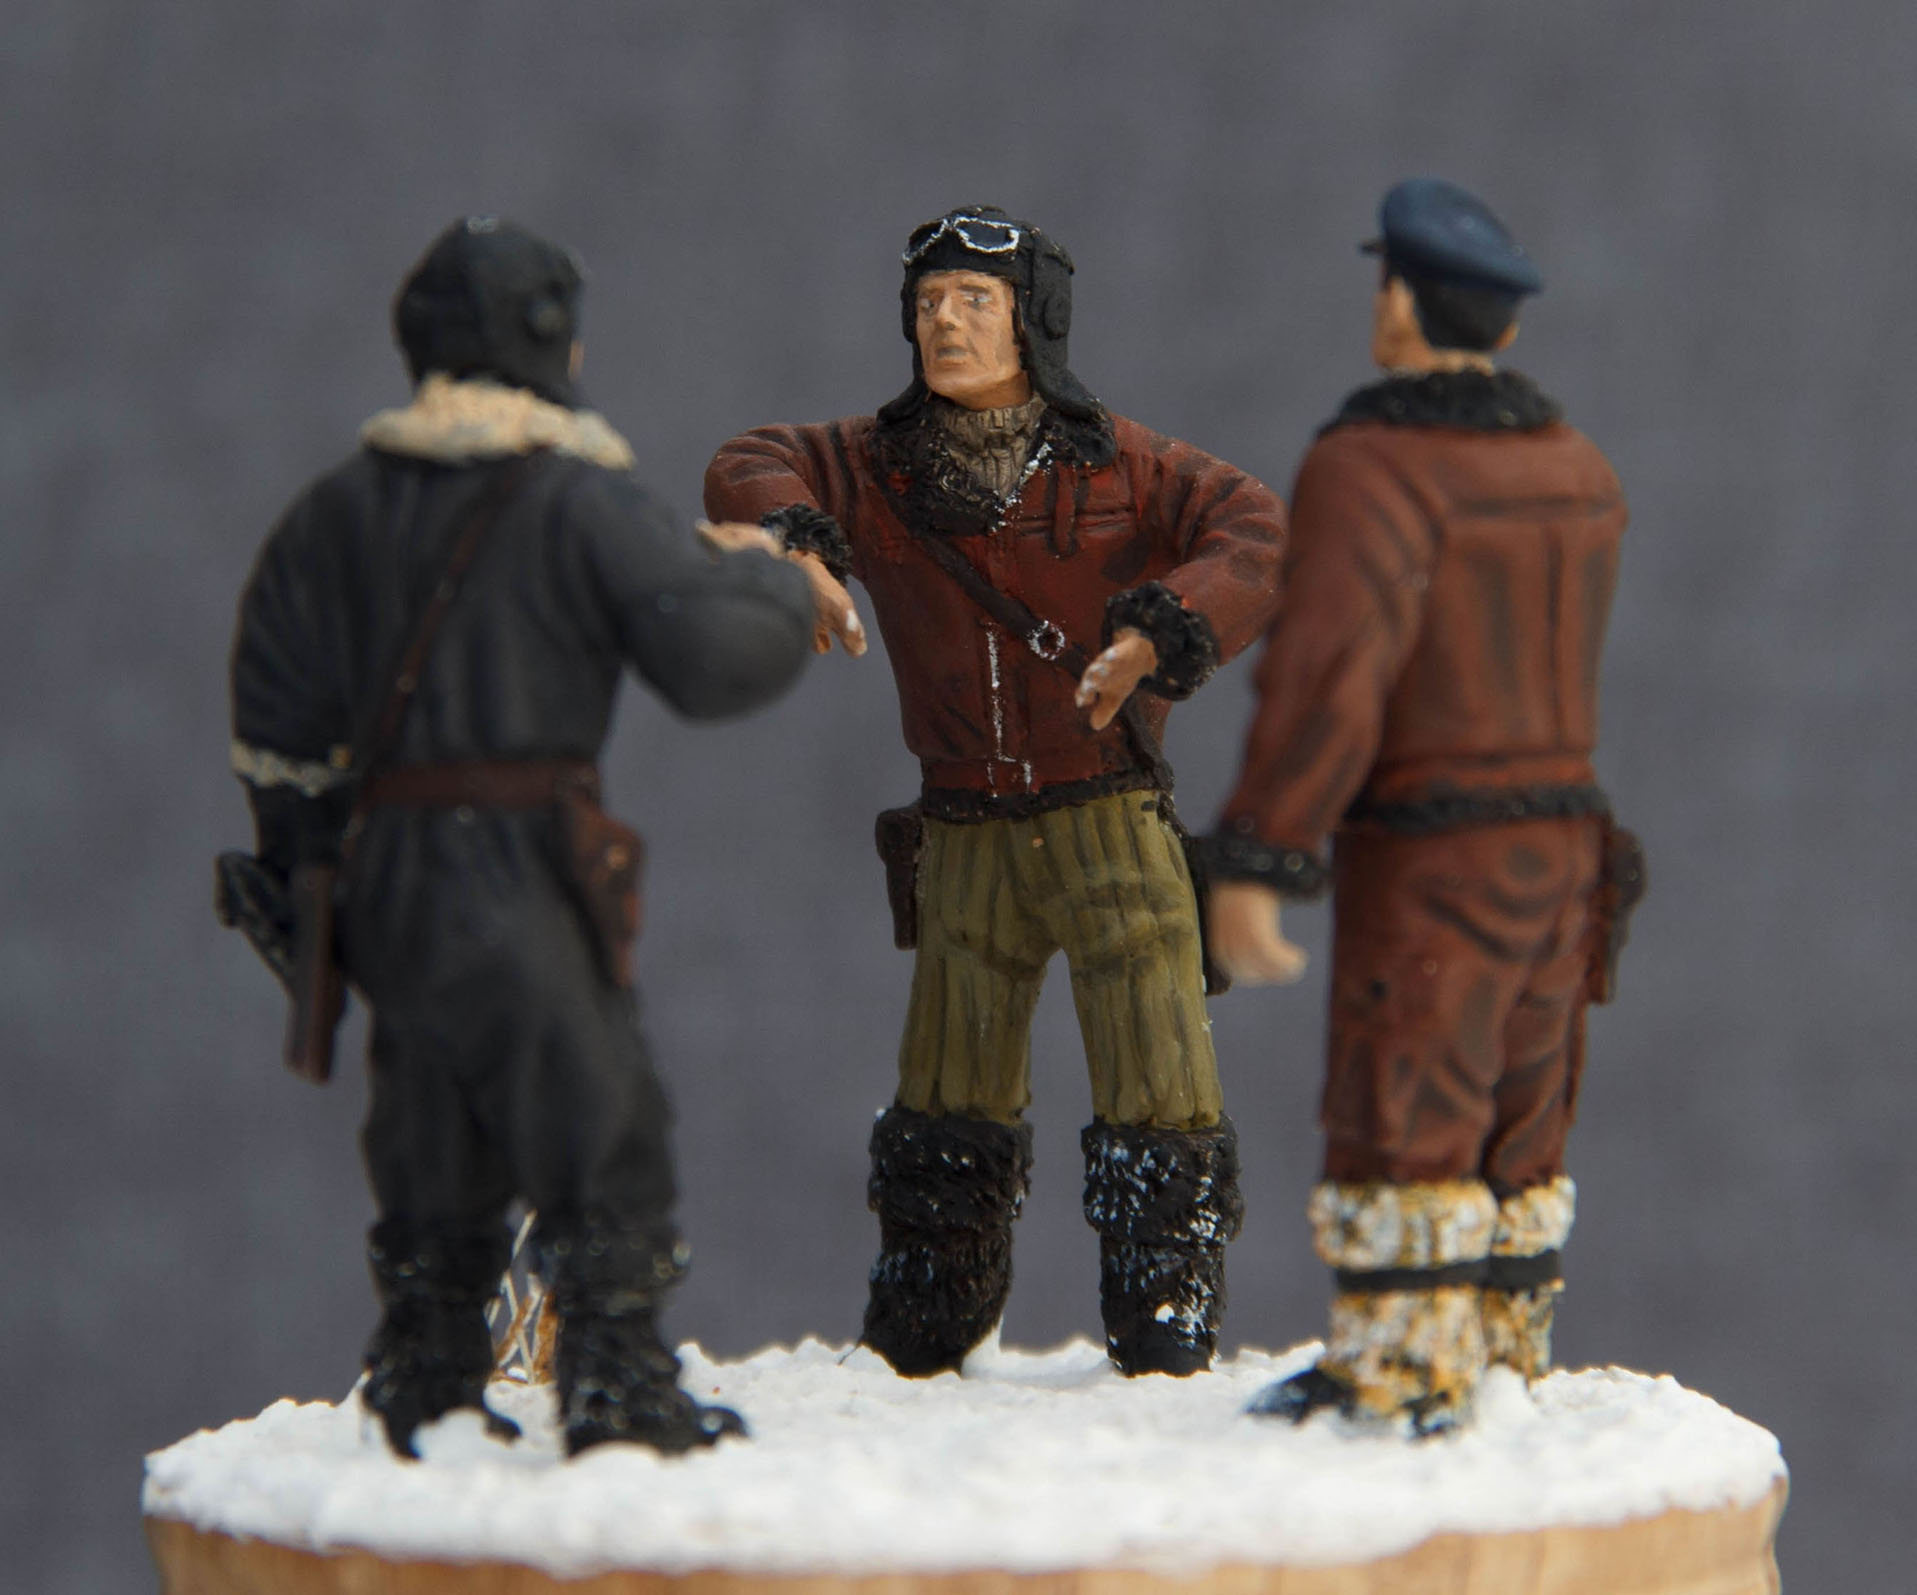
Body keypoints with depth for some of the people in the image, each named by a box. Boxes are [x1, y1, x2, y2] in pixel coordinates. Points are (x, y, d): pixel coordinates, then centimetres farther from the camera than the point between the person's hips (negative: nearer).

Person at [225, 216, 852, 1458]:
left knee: (437, 1136, 16)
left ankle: (426, 1394, 21)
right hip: (521, 863, -7)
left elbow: (276, 725, 13)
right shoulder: (582, 501, -8)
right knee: (600, 1129, -2)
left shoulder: (339, 510, 11)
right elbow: (717, 655, -13)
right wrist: (775, 578, 7)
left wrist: (303, 858, 22)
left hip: (384, 871, 7)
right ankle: (620, 1392, -4)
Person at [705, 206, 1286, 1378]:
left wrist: (1159, 634, -31)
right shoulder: (880, 468, 4)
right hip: (966, 838, 3)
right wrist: (794, 544, -23)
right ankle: (916, 1343, 25)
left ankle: (1167, 1328, 6)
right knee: (950, 1102, 12)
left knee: (1160, 1101, -6)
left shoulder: (1119, 467, -6)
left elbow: (1260, 536, -14)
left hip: (1112, 821, -3)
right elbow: (752, 470, 0)